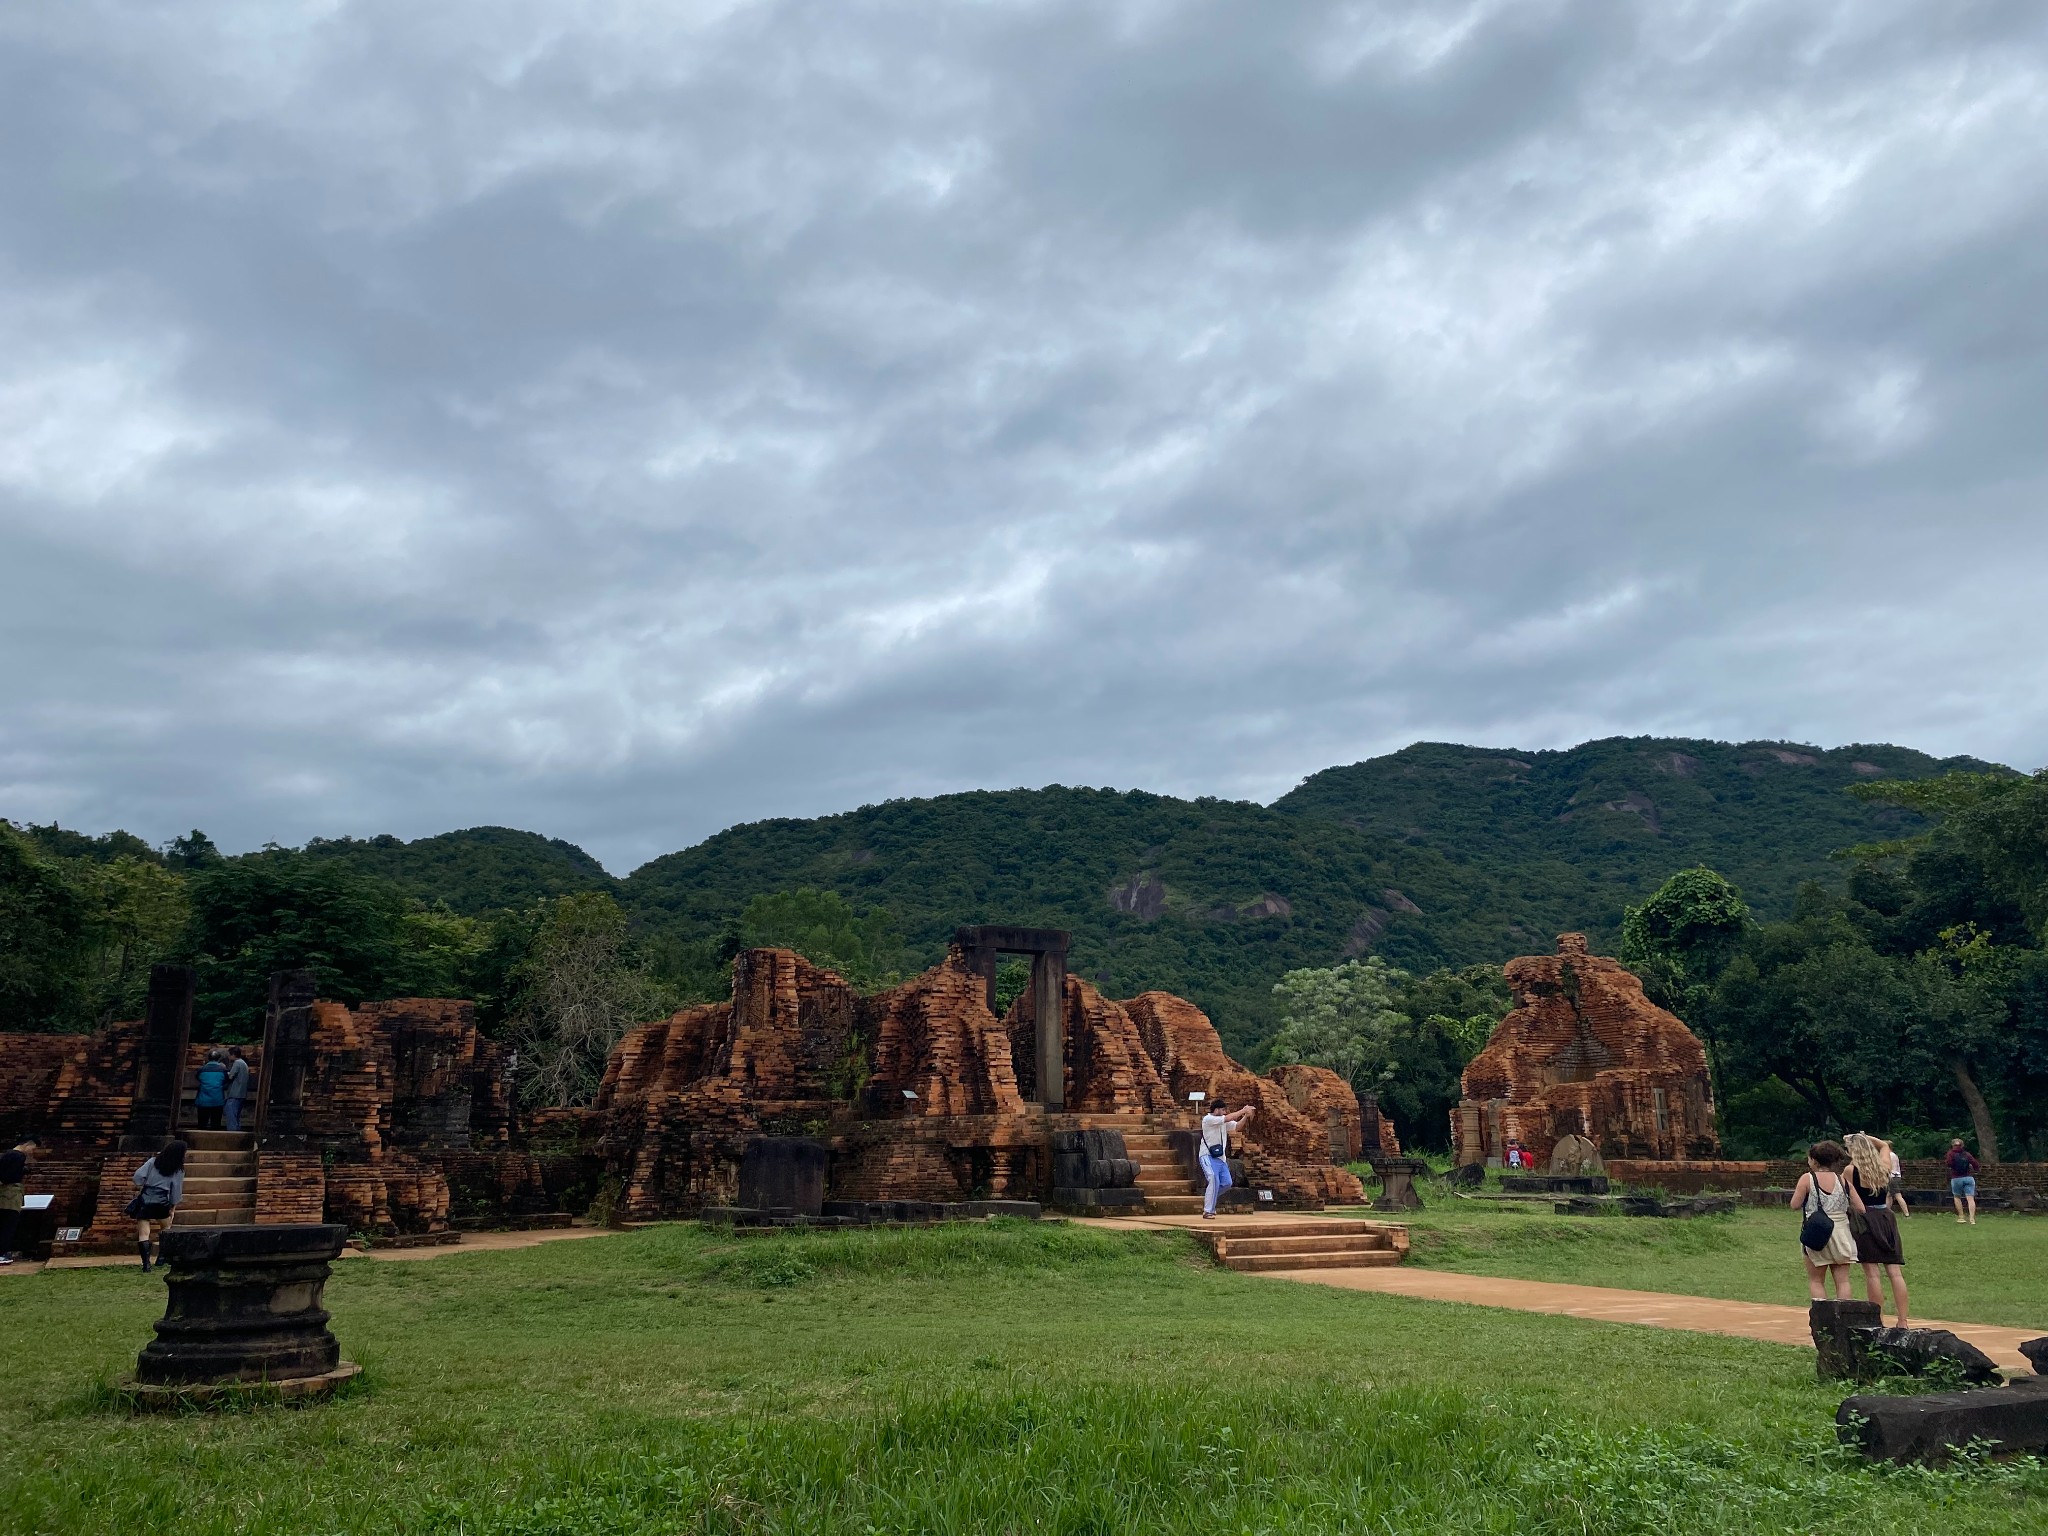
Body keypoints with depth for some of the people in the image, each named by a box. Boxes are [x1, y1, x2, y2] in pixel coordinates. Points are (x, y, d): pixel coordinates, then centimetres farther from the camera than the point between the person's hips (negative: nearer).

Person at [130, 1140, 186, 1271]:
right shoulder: (178, 1171, 2)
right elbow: (176, 1192, 3)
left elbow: (139, 1175, -7)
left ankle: (146, 1262, -9)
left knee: (143, 1233, 1)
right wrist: (173, 1209, 12)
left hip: (144, 1201, 1)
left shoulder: (153, 1161, 5)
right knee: (166, 1228, 24)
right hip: (161, 1202, -1)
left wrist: (140, 1189, 9)